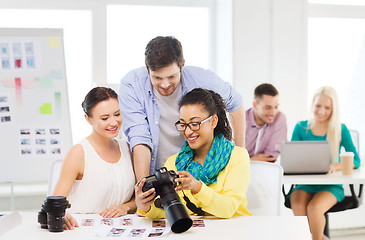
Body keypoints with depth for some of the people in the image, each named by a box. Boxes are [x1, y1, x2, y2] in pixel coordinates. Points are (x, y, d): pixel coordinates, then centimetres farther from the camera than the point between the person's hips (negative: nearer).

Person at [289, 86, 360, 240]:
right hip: (304, 184, 2)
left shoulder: (340, 130, 2)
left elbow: (356, 161, -3)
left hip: (330, 186, -1)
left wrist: (336, 166, -24)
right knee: (298, 206, -31)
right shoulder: (301, 128, 6)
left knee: (314, 208, -31)